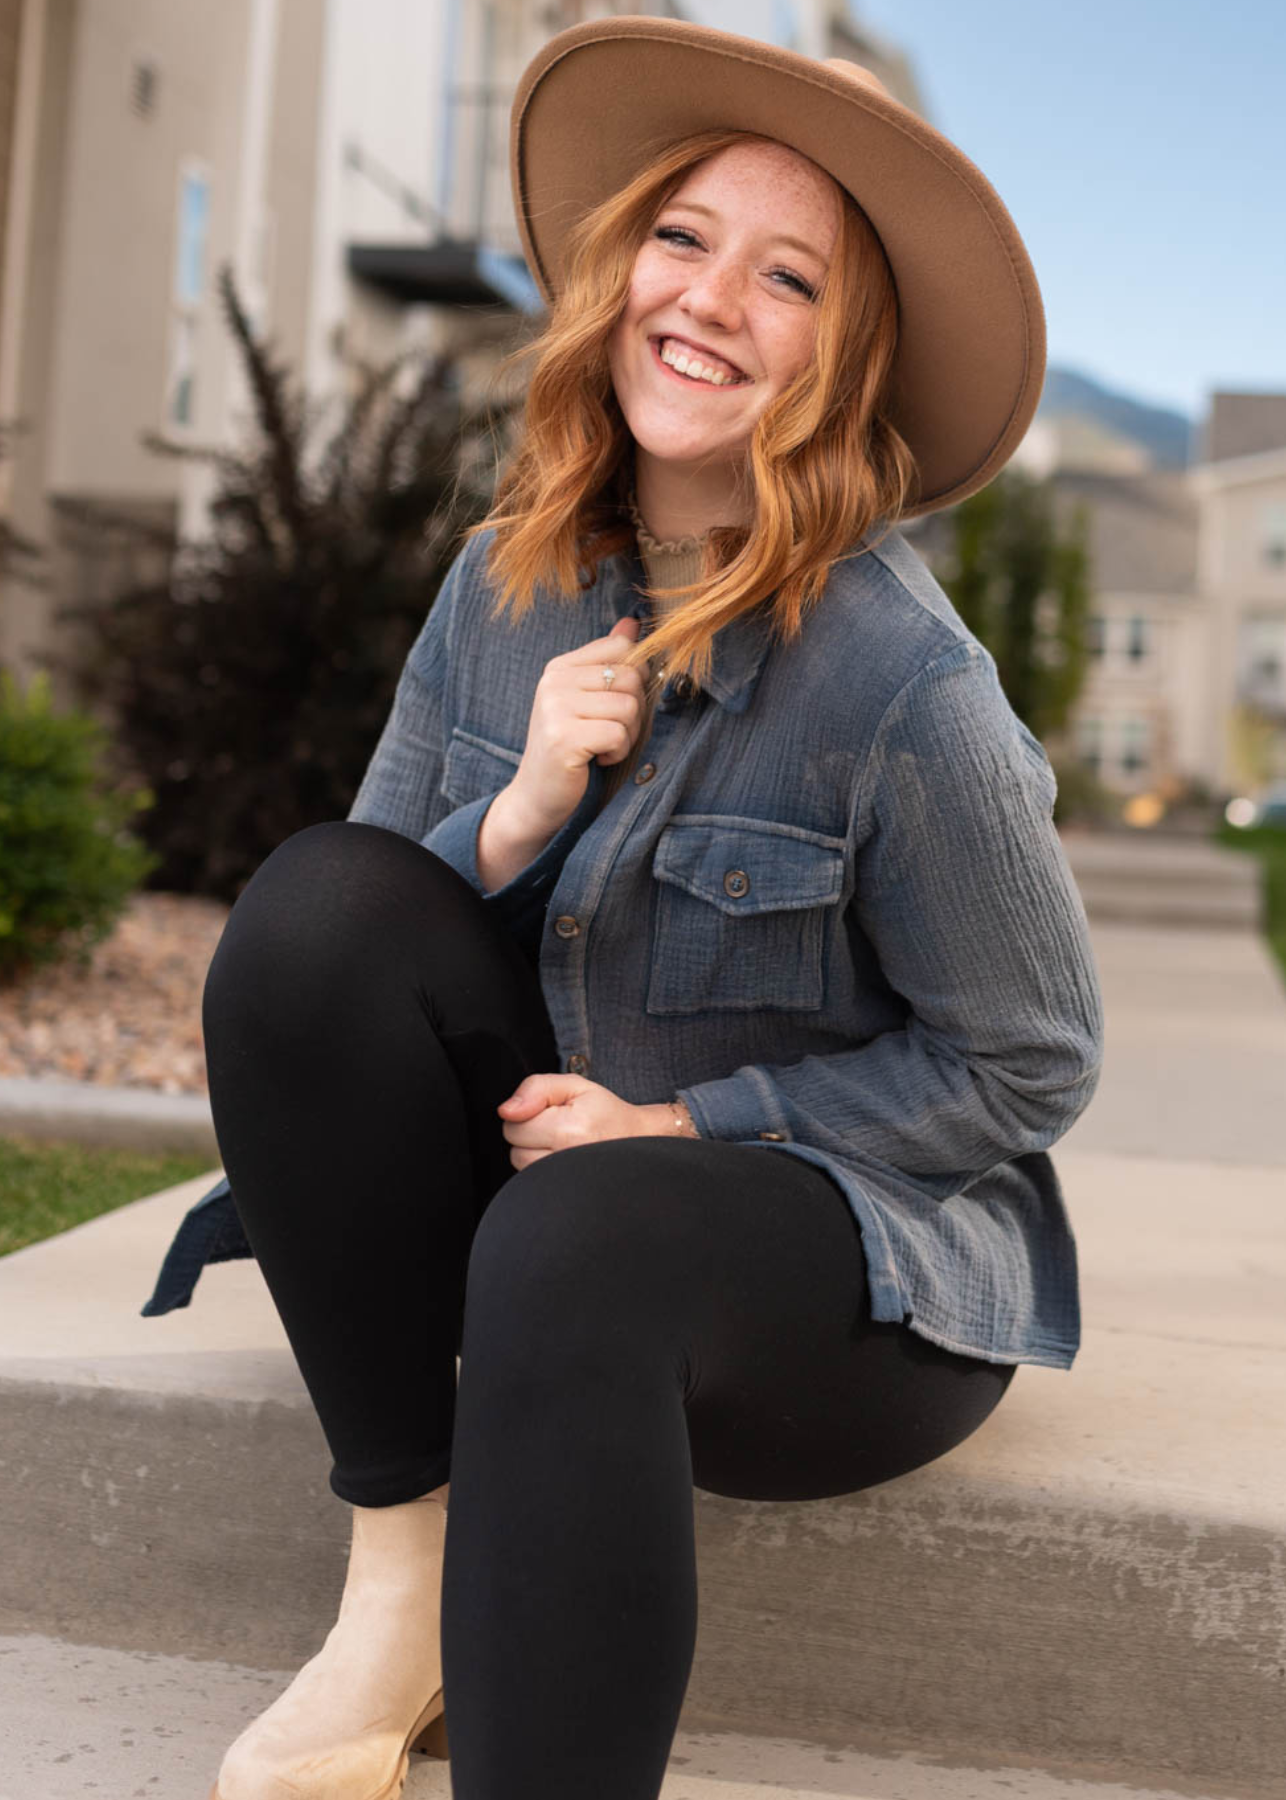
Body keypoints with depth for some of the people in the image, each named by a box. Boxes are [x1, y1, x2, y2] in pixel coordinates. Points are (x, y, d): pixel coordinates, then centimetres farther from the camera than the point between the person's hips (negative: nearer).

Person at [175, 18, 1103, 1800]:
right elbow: (354, 952, 3)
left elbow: (1027, 1070, -10)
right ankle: (401, 1590, -14)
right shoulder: (505, 590, -2)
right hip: (550, 1160, 6)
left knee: (574, 1241, -38)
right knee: (311, 899, -19)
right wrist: (518, 813, -17)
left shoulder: (898, 677, -19)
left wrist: (685, 1125, -17)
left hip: (874, 1264, -5)